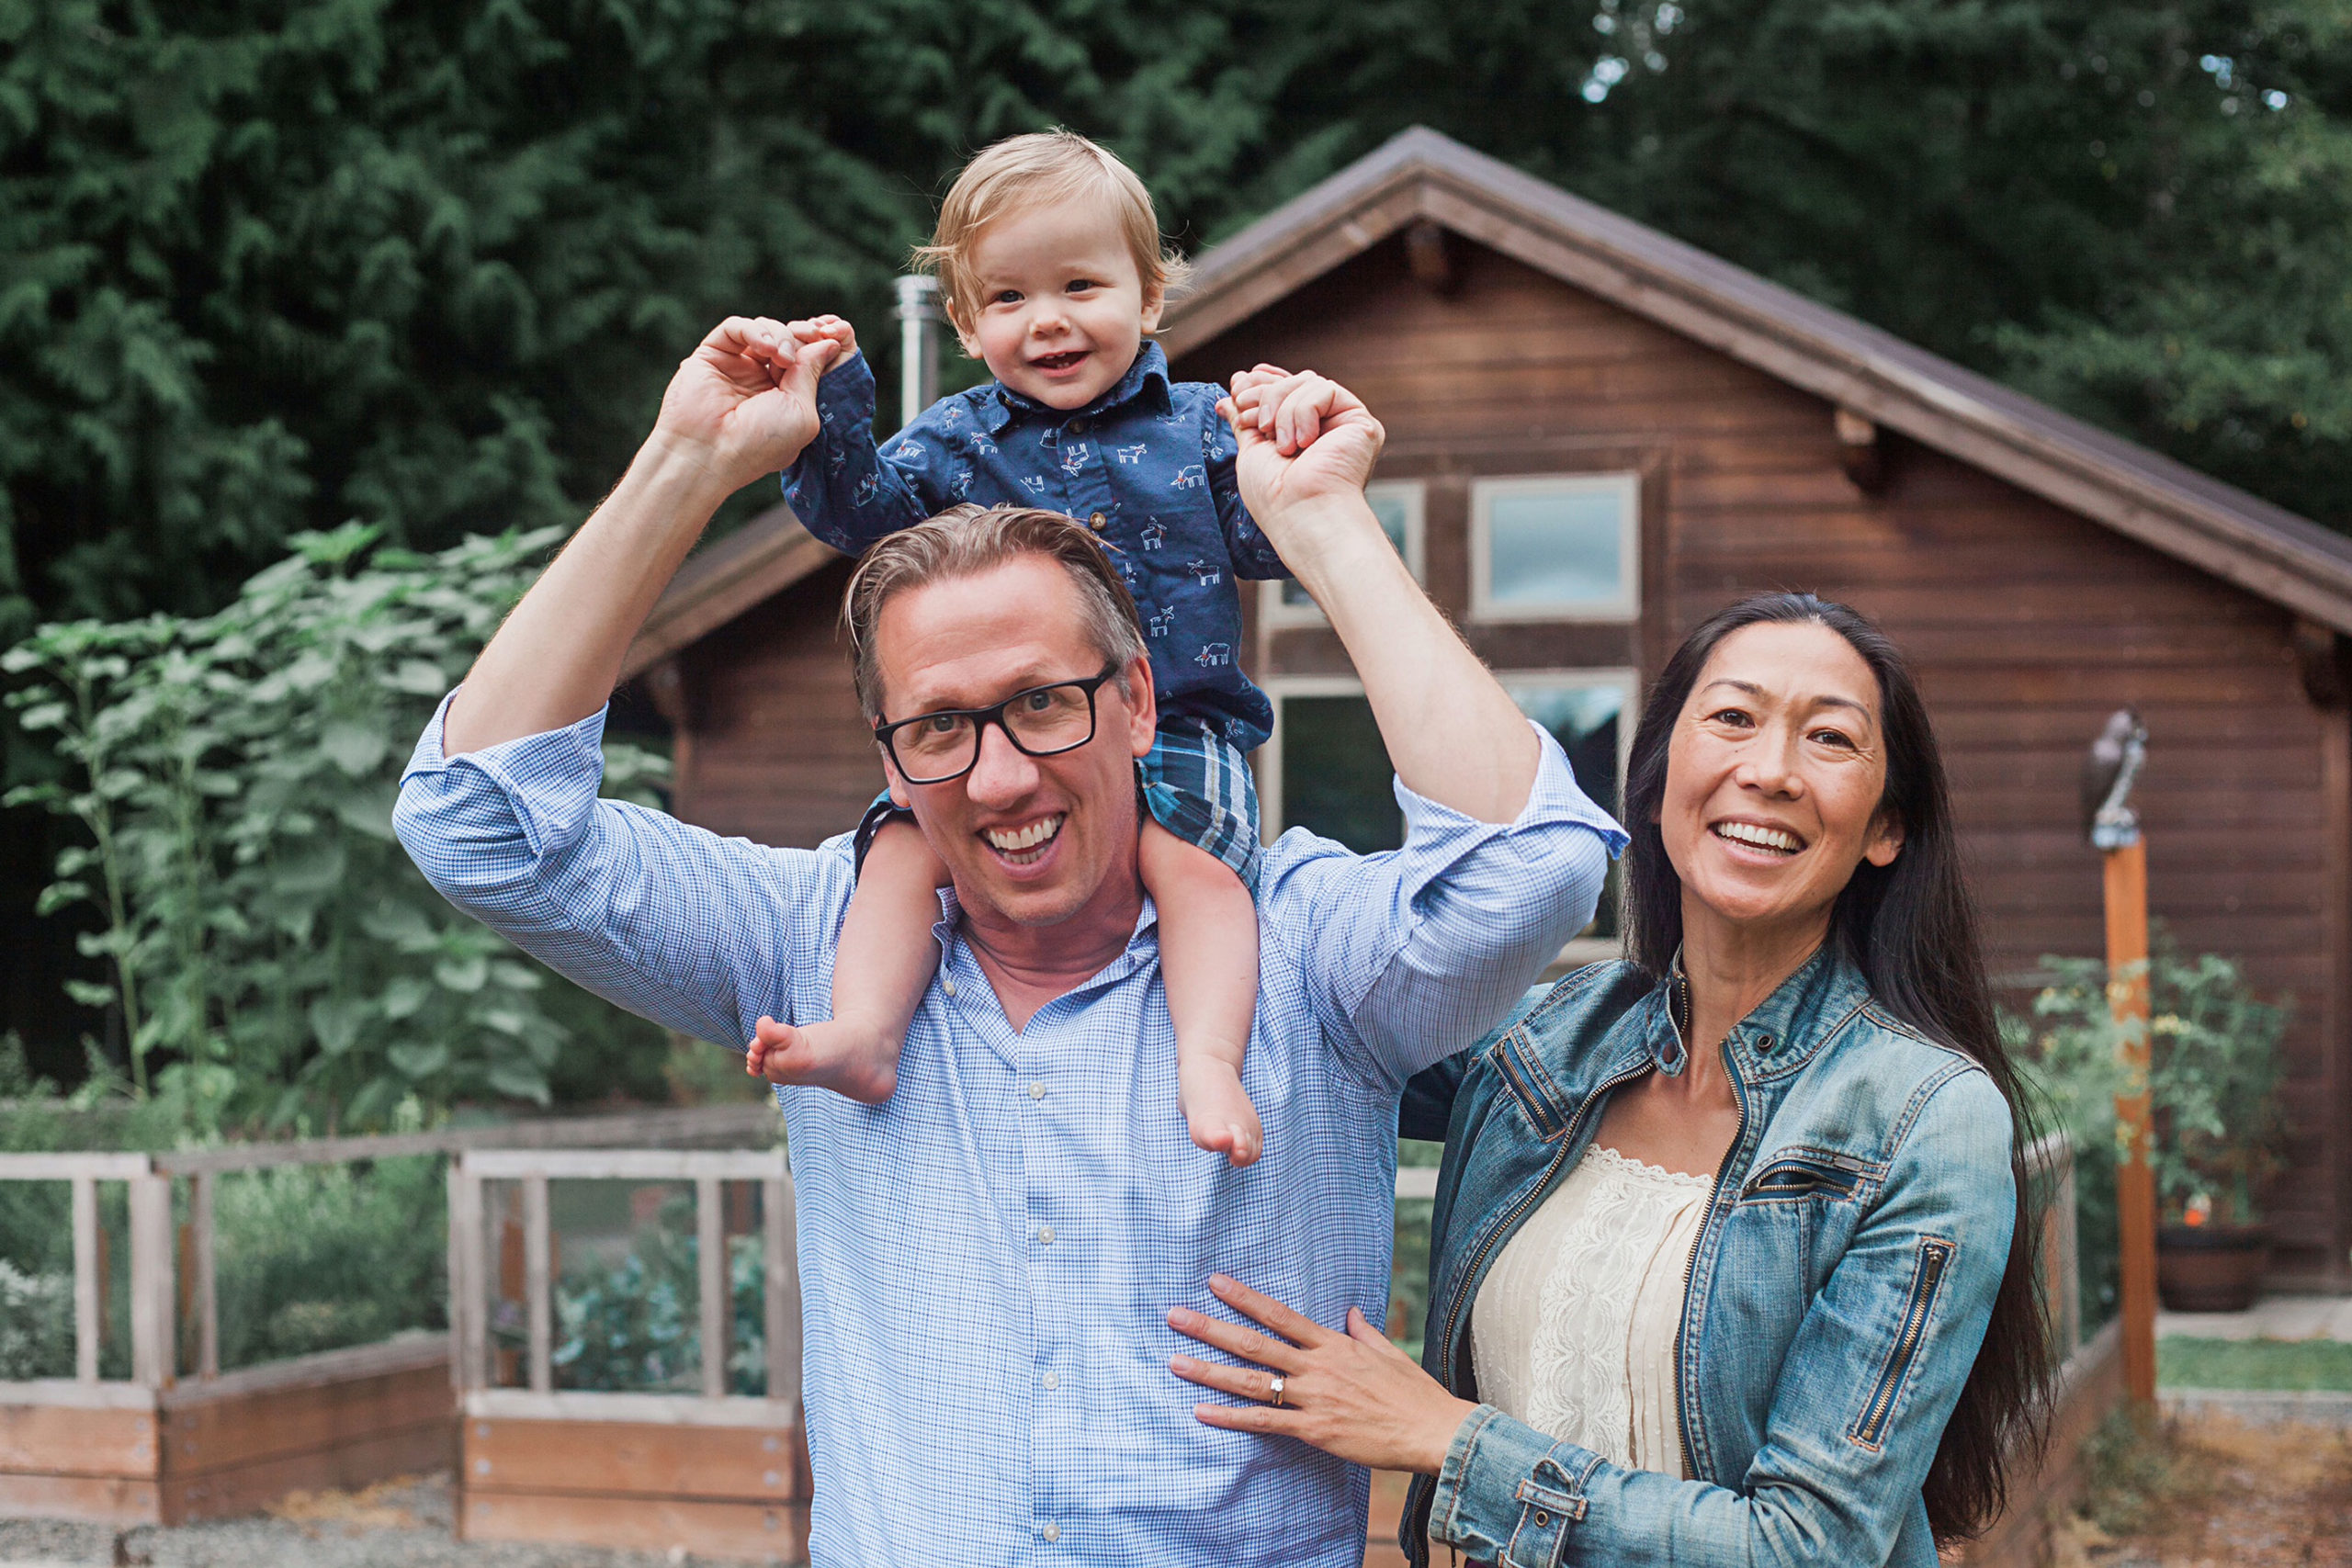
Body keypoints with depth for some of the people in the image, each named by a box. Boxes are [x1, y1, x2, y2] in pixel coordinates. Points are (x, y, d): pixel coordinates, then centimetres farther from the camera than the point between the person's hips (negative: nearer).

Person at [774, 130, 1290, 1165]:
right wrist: (831, 403, -12)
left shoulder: (1195, 425, 8)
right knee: (906, 842, -22)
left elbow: (1263, 545, 3)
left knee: (1187, 851, -30)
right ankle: (866, 1028, -27)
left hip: (1173, 732, -2)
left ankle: (1209, 1056, -36)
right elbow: (860, 510, 2)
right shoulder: (956, 439, 12)